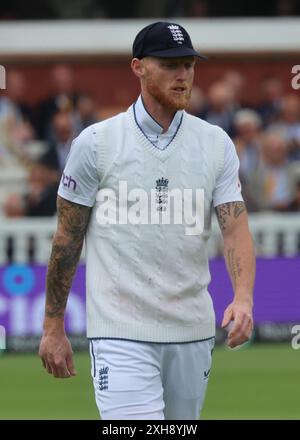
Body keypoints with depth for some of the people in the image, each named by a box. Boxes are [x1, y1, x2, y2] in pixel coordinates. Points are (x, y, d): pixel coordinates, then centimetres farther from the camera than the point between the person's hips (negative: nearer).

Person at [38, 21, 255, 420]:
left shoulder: (216, 143, 5)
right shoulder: (97, 143, -3)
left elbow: (235, 226, -3)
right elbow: (68, 237, 2)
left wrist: (243, 298, -22)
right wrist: (53, 327, 1)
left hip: (192, 332, 4)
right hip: (120, 331, -4)